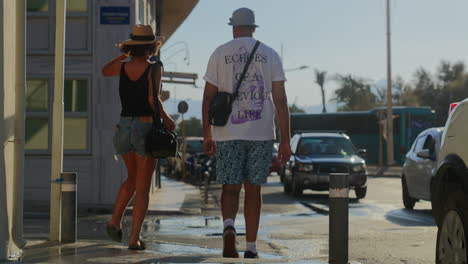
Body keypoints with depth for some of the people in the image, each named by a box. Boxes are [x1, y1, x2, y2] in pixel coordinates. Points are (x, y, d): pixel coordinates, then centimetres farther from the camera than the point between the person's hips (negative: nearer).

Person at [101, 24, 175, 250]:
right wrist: (166, 119, -4)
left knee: (133, 178, 25)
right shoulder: (153, 67, -9)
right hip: (146, 128, -5)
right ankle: (134, 238, -1)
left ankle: (116, 220, 11)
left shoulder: (123, 66, 4)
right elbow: (153, 100, -19)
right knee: (142, 187, 3)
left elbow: (105, 71, 27)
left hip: (124, 127, 5)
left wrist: (125, 53, 33)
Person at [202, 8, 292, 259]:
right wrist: (285, 141, 0)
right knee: (253, 190, 10)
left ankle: (229, 227, -20)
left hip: (228, 134, -1)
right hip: (261, 133, 1)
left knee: (230, 189, 7)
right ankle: (251, 247, 13)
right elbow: (280, 100, -2)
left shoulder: (219, 54, 4)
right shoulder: (269, 55, 4)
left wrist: (207, 134, 9)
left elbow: (208, 98, 2)